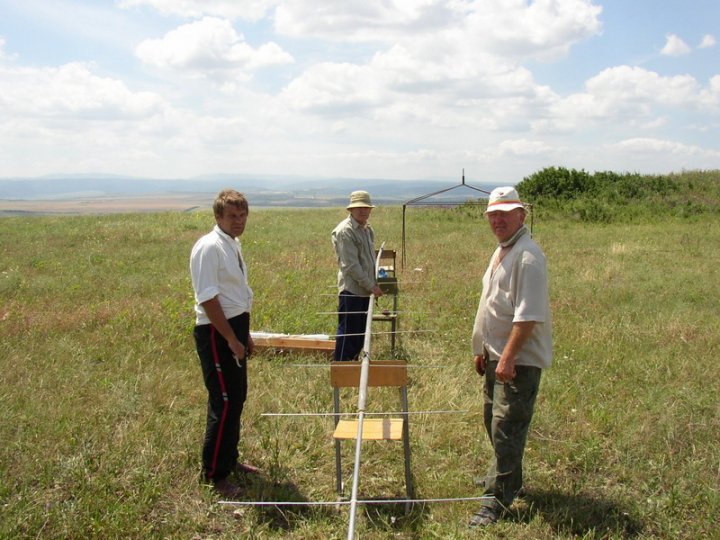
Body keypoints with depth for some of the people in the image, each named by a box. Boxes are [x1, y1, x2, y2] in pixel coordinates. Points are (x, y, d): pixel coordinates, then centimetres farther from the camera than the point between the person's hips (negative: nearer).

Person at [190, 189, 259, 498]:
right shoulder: (209, 247, -17)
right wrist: (231, 339, -20)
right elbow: (208, 299, -22)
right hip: (216, 333, -10)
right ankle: (215, 474, 7)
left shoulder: (233, 245, 12)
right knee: (224, 402, -6)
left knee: (237, 397, 18)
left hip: (235, 327, 10)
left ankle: (229, 461, 33)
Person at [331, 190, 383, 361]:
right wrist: (371, 285, -18)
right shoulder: (345, 231, -15)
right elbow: (351, 265, -20)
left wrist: (374, 283, 16)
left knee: (360, 332, 15)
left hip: (365, 290, 9)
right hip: (351, 290, -9)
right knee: (347, 331, -4)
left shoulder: (367, 229, 14)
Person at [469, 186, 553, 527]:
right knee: (493, 420, 21)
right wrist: (483, 350, 21)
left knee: (506, 428, -6)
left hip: (519, 360, -10)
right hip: (497, 355, 10)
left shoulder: (528, 256, -18)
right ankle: (509, 480, 39)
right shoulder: (502, 251, 14)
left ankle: (496, 501, 2)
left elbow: (528, 316, -25)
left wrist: (508, 356, -27)